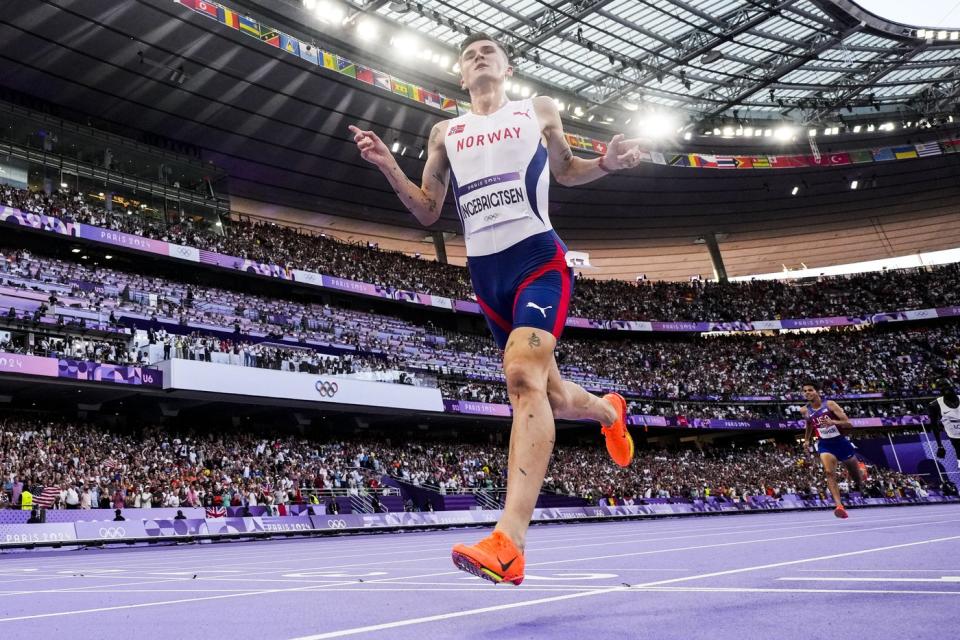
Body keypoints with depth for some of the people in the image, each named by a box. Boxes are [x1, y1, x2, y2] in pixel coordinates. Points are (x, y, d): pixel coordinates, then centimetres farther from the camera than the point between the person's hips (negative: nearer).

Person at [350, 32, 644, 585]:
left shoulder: (539, 110, 11)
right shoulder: (446, 133, 17)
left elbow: (566, 171, 23)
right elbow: (429, 212, 16)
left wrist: (606, 163, 1)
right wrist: (389, 168, -1)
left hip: (538, 256, -4)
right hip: (486, 271, 4)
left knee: (523, 373, -28)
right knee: (548, 394, 11)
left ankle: (509, 544, -33)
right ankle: (608, 410, 47)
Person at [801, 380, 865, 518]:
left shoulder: (830, 404, -13)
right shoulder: (805, 411, -2)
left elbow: (848, 423, -16)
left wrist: (833, 422, -34)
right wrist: (806, 440, 16)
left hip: (841, 442, -1)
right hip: (825, 445, 1)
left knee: (857, 476, 17)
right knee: (829, 473, -26)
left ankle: (862, 480, 56)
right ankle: (839, 506, -32)